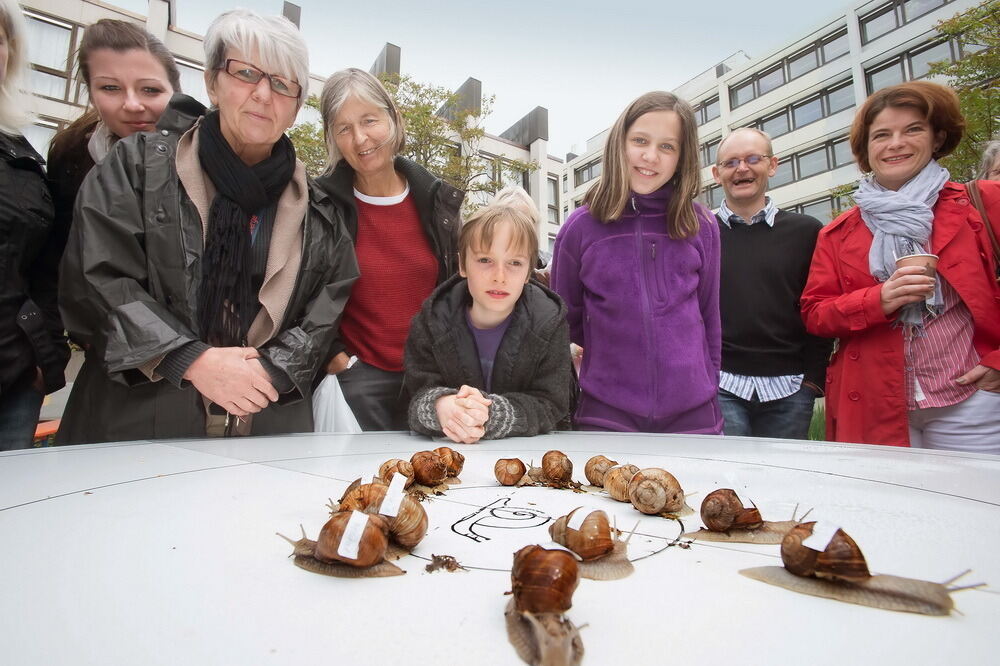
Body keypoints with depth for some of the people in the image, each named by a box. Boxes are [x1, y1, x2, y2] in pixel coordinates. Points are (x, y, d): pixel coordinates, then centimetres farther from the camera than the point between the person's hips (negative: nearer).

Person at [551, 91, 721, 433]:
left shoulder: (702, 226, 1)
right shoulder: (580, 226, -3)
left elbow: (709, 318, 9)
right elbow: (564, 320, 7)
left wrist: (712, 397, 11)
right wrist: (613, 352, 6)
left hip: (693, 412, 2)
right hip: (605, 413, -1)